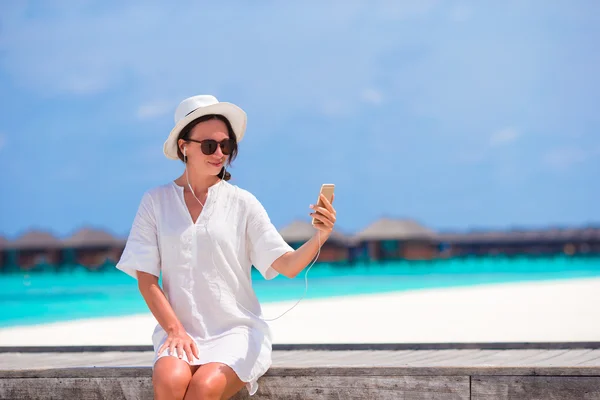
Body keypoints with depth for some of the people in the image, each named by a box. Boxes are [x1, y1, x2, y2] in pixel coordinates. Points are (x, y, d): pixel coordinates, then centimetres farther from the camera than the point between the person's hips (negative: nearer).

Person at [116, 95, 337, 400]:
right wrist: (175, 330, -10)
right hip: (179, 331, 1)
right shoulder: (156, 201, 6)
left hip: (236, 331, -1)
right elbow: (146, 278, 3)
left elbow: (288, 265, -2)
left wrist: (320, 236, -22)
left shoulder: (242, 202, 4)